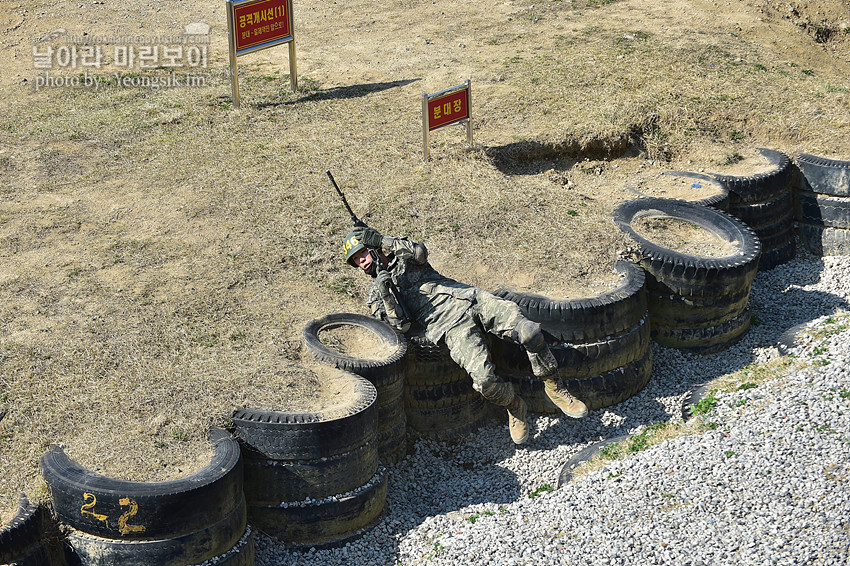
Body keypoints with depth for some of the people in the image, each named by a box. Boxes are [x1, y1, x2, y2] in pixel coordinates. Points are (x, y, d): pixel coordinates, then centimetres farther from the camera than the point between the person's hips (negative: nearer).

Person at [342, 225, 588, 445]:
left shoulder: (402, 253, 22)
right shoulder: (376, 294, 16)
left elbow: (420, 252, -4)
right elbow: (401, 325, -1)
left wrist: (382, 240, -5)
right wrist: (385, 289, -12)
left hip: (470, 298, 2)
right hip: (452, 327, -2)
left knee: (528, 331, -20)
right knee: (484, 379, -26)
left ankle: (553, 389, 0)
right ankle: (514, 407, 5)